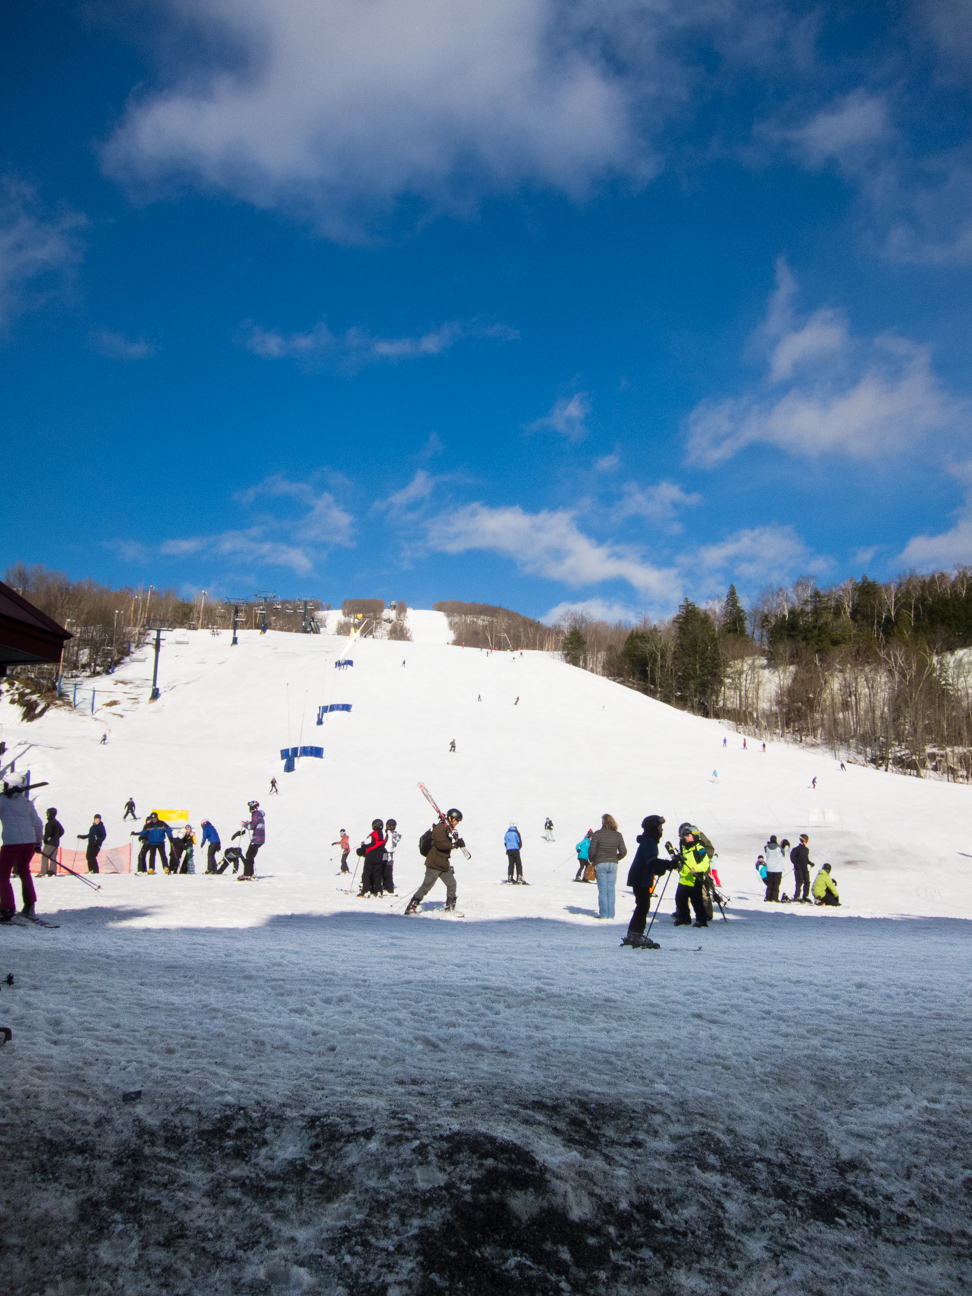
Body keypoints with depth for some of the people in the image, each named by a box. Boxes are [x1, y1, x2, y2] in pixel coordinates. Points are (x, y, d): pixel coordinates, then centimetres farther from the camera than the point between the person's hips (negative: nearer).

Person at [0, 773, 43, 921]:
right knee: (24, 870, 25)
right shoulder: (27, 802, 13)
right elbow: (38, 824, 16)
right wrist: (38, 842, 27)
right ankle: (29, 906, 22)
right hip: (30, 841, 5)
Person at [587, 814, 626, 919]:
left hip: (600, 864, -3)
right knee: (611, 890, 8)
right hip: (613, 864, 3)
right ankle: (611, 914, 9)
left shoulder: (597, 834, -8)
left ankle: (603, 913, 3)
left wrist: (591, 860, 9)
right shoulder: (618, 835, 1)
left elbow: (591, 850, -9)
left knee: (602, 890, 2)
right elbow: (623, 851, 1)